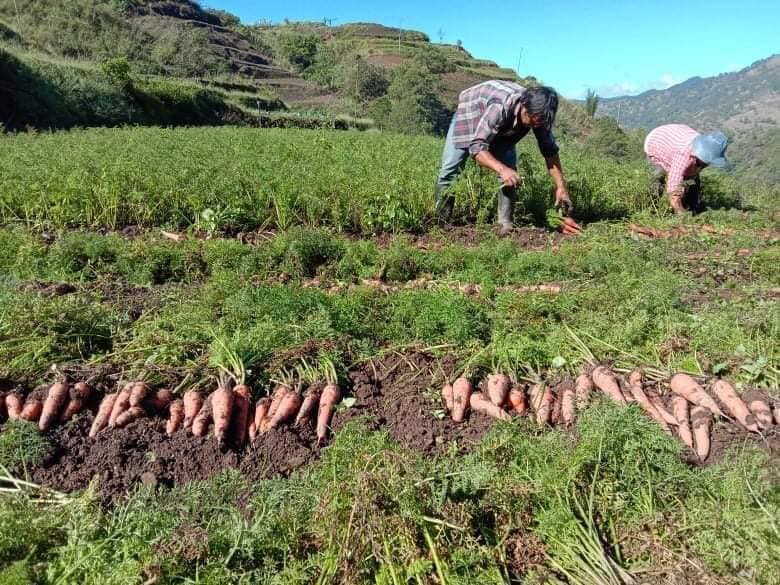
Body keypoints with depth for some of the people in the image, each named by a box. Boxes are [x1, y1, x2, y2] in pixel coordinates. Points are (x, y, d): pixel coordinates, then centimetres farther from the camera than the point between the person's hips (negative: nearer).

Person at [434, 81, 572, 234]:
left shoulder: (538, 113, -26)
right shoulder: (500, 107, -44)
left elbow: (550, 151, -17)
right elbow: (477, 146, -48)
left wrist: (561, 187, -24)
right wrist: (501, 169, -64)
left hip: (502, 127, 4)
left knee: (509, 170, -13)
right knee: (449, 171, -12)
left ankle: (506, 223, -5)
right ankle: (442, 223, 2)